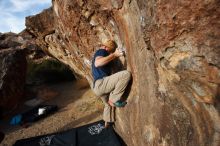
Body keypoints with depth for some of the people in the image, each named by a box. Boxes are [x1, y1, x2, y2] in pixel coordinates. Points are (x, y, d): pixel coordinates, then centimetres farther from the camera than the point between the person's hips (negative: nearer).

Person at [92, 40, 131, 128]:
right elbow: (97, 63, -24)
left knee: (108, 104, 32)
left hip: (98, 87, 11)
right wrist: (114, 55, -22)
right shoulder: (101, 51, -1)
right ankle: (114, 99, -11)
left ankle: (107, 123, 52)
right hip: (101, 83, -10)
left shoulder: (99, 53, 28)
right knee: (126, 74, -22)